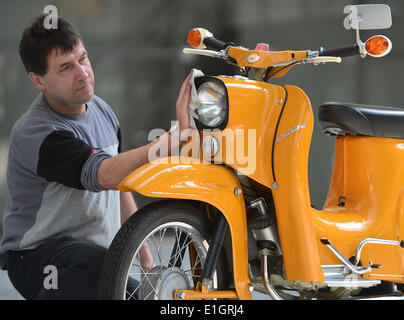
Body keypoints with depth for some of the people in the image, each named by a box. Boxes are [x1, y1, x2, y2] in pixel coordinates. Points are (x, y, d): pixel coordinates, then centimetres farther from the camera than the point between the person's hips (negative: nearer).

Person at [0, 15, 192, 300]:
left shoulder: (101, 110, 6)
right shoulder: (34, 133, -23)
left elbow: (120, 190, 19)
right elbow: (108, 175, -38)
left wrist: (145, 254, 17)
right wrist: (179, 133, -43)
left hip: (101, 248, 9)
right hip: (36, 253, -8)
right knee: (96, 264, -39)